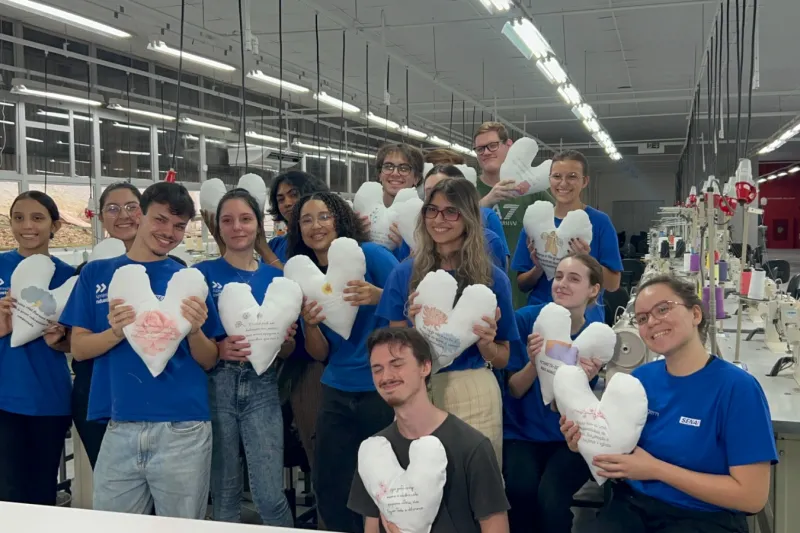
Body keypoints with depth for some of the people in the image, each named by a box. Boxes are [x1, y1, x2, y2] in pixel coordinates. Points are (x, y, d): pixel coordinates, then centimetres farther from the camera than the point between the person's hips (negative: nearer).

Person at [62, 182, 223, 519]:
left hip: (183, 430, -1)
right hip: (119, 428, 1)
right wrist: (116, 332, -15)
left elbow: (209, 361, 4)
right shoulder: (96, 274, 7)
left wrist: (195, 330, -17)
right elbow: (78, 348, 4)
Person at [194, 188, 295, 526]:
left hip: (261, 387, 1)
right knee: (224, 492, 8)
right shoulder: (203, 274, 1)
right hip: (216, 386, -1)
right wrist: (219, 348, -21)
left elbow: (288, 350, 10)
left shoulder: (276, 278, 7)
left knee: (270, 494, -3)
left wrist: (283, 338, -12)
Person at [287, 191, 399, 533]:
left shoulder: (371, 255, -7)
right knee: (329, 489, 10)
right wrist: (309, 325, -12)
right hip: (337, 393, 5)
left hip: (382, 388, -5)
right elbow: (321, 354, 8)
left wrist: (378, 296, -28)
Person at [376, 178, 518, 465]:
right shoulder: (405, 273, 1)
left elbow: (502, 359, 5)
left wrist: (485, 342, -15)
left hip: (473, 396, -1)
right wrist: (413, 325, -15)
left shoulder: (493, 278, -2)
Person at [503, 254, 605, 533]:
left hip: (569, 437, 0)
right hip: (522, 432, 1)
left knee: (550, 497, -27)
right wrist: (534, 362, -25)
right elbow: (515, 390, -5)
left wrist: (584, 379, -28)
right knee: (521, 489, -27)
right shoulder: (525, 319, -8)